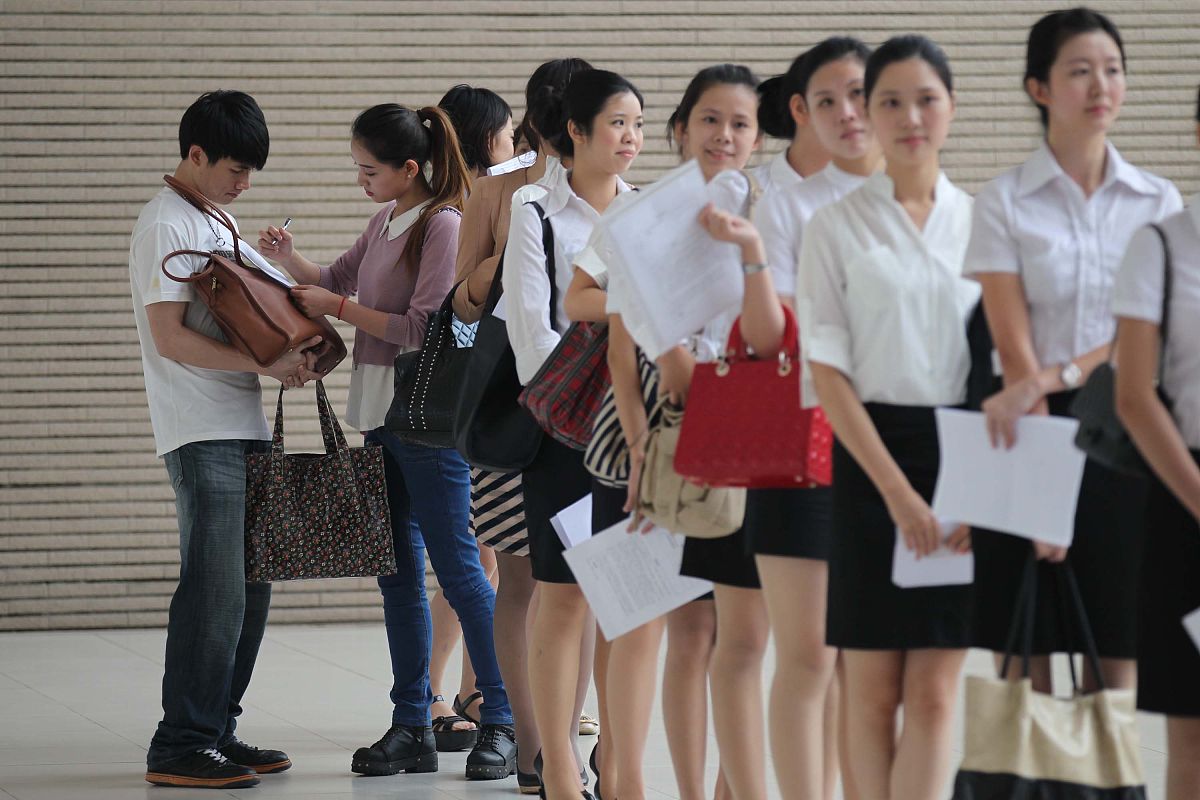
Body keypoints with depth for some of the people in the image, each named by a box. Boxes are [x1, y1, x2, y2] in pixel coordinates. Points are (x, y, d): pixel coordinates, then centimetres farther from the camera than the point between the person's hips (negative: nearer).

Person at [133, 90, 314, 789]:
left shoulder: (216, 222, 19)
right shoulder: (167, 226, -10)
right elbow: (171, 338, -17)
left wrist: (290, 351, 8)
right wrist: (265, 362, -19)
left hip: (244, 429, 9)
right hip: (204, 436, -9)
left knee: (250, 587, 10)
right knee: (215, 591, -11)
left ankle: (218, 730, 17)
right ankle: (181, 748, -7)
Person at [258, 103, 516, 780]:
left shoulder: (444, 223, -12)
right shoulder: (386, 220, 14)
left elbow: (424, 328, -18)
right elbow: (340, 278, 26)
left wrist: (340, 309, -14)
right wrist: (292, 261, 7)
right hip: (380, 417, 9)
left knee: (457, 567, -6)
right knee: (399, 572, 10)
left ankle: (504, 723, 0)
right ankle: (413, 726, 16)